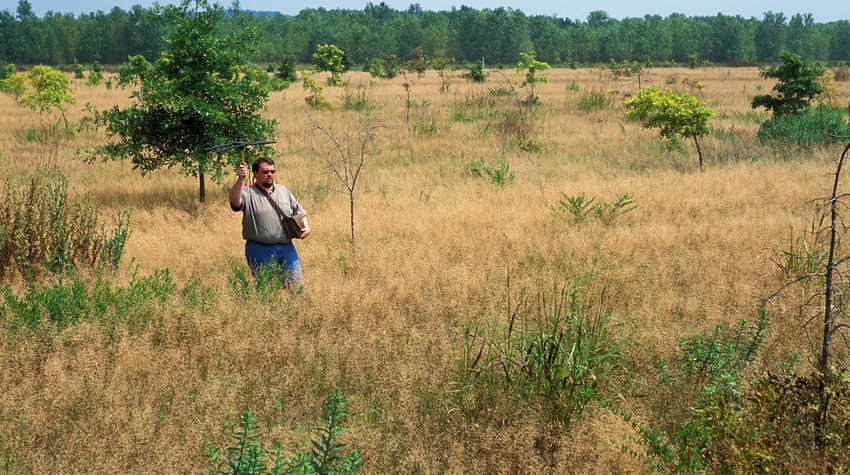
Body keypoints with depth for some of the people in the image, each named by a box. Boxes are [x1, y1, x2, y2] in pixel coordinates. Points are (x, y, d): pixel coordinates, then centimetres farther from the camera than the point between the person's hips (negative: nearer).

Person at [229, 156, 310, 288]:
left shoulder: (284, 191, 15)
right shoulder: (248, 193, -2)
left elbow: (299, 212, 22)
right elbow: (235, 201, -24)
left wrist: (306, 227, 5)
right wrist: (240, 179, -36)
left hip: (286, 247, 4)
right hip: (260, 250, -4)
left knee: (296, 283, 3)